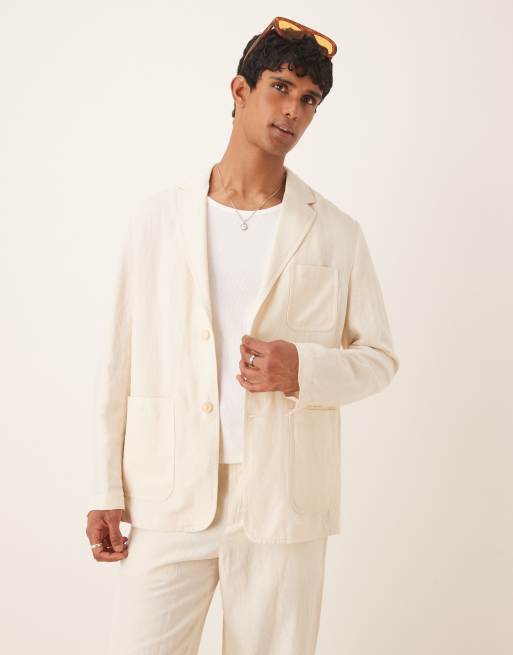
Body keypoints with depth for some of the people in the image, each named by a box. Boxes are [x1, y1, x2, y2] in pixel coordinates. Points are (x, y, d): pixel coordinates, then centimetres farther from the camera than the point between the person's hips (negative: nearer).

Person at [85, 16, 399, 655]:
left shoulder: (336, 235, 3)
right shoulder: (158, 218, 4)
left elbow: (378, 358, 8)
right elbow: (119, 358, 5)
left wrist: (304, 368, -12)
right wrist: (105, 489, 3)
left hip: (283, 504, 0)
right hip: (168, 498, 0)